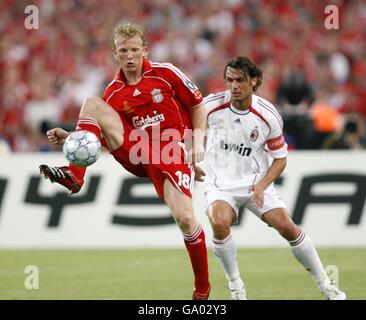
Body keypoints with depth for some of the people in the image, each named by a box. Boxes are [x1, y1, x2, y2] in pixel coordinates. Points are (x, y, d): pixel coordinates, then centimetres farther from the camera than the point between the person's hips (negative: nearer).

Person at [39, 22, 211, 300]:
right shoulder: (114, 93, 4)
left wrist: (198, 142, -5)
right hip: (136, 151, 3)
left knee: (185, 217, -21)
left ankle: (202, 288, 2)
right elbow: (104, 135, 11)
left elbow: (197, 105, 6)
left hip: (171, 152, -3)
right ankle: (74, 174, -26)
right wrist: (68, 137, -6)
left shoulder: (165, 73, -4)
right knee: (92, 104, -14)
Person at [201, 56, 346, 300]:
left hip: (256, 184, 1)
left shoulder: (268, 115, -11)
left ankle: (326, 286, 7)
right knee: (219, 223, -31)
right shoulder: (212, 105, -12)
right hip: (220, 183, -1)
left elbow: (280, 158, -1)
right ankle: (235, 286, -9)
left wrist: (262, 185, -16)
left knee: (288, 227, -12)